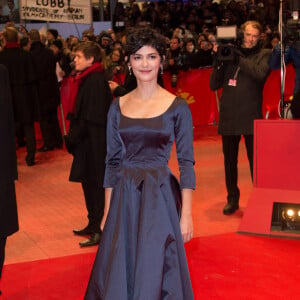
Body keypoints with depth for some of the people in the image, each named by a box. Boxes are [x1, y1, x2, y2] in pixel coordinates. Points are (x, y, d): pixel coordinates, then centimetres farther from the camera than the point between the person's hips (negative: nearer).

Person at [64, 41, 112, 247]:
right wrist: (73, 136, 13)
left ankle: (100, 230, 9)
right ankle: (94, 225, 28)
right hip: (89, 142, 9)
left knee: (96, 186, -1)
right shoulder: (90, 79, 10)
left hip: (94, 143, -9)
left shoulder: (95, 81, -19)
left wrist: (72, 139, -11)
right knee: (90, 184, 16)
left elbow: (89, 117, -20)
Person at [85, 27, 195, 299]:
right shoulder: (118, 107, 5)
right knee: (119, 273, 10)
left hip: (160, 197, -3)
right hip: (124, 198, 3)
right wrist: (107, 210, 5)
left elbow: (186, 162, -4)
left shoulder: (177, 107, -4)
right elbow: (113, 161, 8)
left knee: (156, 273, 5)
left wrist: (186, 214, -8)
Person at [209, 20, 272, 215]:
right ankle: (232, 199, 24)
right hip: (228, 116, 3)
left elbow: (260, 74, -17)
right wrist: (219, 60, -5)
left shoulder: (264, 54, 5)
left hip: (251, 117, -3)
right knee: (230, 160, 11)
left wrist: (237, 58, -13)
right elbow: (214, 85, 7)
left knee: (256, 160, -2)